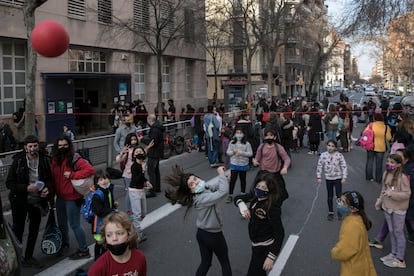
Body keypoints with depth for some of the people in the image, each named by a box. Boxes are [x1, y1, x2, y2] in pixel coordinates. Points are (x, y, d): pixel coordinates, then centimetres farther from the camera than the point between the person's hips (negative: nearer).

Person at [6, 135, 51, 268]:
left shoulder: (44, 160, -6)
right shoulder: (18, 161, -13)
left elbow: (49, 178, 8)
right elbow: (9, 183, -12)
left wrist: (47, 187, -13)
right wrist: (26, 188, -24)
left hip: (37, 200, 4)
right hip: (20, 201, -3)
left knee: (34, 230, 15)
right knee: (18, 230, 8)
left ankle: (28, 257, 32)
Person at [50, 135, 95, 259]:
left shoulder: (75, 158, -15)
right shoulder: (55, 160, 3)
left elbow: (90, 170, -24)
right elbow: (53, 177, 10)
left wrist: (72, 175, -23)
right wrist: (52, 193, 4)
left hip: (72, 198, -7)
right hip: (60, 197, 7)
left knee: (75, 224, 1)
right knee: (62, 223, 22)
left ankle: (83, 250, 15)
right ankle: (64, 244, 45)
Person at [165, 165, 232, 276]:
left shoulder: (205, 188, -6)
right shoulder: (203, 198, -31)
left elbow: (217, 186, 7)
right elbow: (223, 192, -44)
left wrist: (224, 178, -13)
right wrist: (221, 174, -32)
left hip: (201, 233, 8)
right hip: (214, 235, -8)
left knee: (205, 262, 21)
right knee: (225, 262, 17)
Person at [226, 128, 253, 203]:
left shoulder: (247, 143, -9)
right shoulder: (232, 143, -2)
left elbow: (250, 153, -11)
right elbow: (228, 152, 1)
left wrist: (242, 153, -23)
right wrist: (233, 152, -20)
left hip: (243, 164, -1)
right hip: (234, 164, 1)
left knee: (243, 179, 14)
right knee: (232, 179, 0)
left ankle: (243, 193, 30)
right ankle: (230, 195, 7)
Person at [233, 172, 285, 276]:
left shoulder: (273, 208, -28)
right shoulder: (255, 197, -7)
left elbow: (280, 233, -26)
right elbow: (237, 198, 7)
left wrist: (271, 256, -27)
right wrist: (242, 205, -17)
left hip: (264, 248, -8)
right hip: (256, 244, 8)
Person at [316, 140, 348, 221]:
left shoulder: (339, 155, -11)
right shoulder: (323, 155, -8)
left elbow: (344, 166, -8)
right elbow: (319, 166, -1)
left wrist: (344, 177, -10)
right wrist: (319, 177, -3)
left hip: (338, 178, -1)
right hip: (328, 178, 1)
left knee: (339, 195, 0)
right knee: (330, 196, 12)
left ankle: (339, 211, 20)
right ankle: (330, 212, 26)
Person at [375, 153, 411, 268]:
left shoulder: (402, 177, -20)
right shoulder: (386, 174, 1)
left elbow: (407, 194, -20)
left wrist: (392, 194, -30)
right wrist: (379, 201, 16)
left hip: (398, 209, -7)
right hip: (387, 207, 7)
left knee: (398, 232, 4)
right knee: (391, 231, 19)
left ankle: (400, 260, 16)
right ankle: (393, 253, 34)